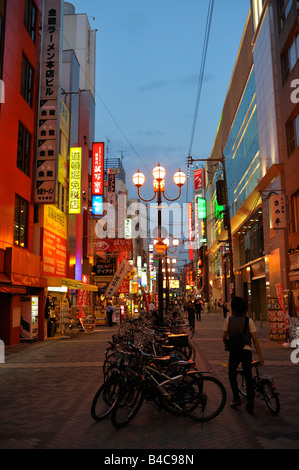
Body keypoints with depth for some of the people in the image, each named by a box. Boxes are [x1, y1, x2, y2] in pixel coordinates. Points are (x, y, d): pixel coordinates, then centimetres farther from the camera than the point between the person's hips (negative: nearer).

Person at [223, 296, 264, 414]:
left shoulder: (228, 320, -1)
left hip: (234, 351, 0)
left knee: (232, 375, 20)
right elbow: (255, 339, -4)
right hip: (246, 350, 1)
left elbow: (224, 337, 2)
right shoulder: (249, 321, -1)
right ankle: (250, 405, 8)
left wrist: (226, 346, 22)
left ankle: (236, 399, 17)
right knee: (248, 377, 8)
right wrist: (260, 355, -1)